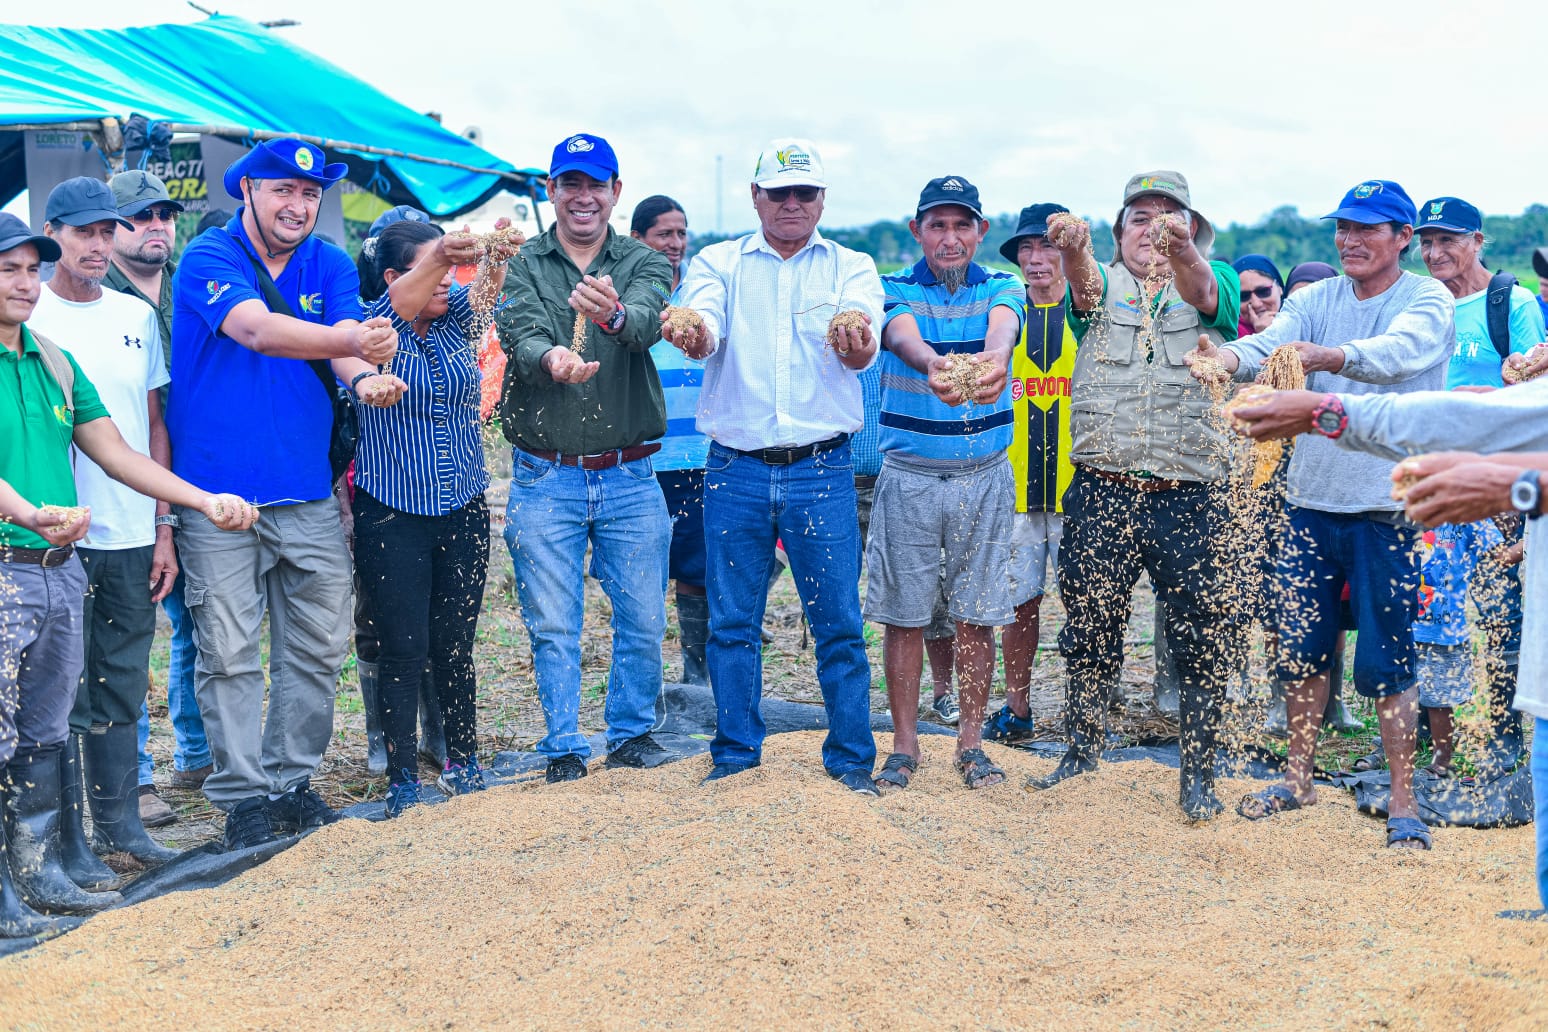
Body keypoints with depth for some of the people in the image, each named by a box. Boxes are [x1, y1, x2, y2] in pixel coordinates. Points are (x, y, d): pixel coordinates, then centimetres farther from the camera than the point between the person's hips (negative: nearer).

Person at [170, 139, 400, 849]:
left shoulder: (330, 266, 8)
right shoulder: (208, 259, -6)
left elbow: (345, 342, -8)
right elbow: (256, 328, -25)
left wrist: (364, 376, -33)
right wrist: (348, 342, -42)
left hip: (308, 495, 4)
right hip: (219, 496, -4)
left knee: (320, 645, 8)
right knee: (230, 652, 0)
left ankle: (290, 780, 24)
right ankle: (241, 793, 13)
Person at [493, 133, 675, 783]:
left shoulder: (643, 264, 4)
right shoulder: (522, 266, 3)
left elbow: (648, 323, -19)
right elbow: (520, 336, -16)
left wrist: (613, 313, -43)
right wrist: (551, 359, -40)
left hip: (630, 478, 1)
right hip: (545, 479, -1)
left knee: (643, 619, 8)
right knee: (552, 625, 5)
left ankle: (632, 732, 27)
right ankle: (564, 748, 19)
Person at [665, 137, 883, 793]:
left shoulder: (851, 268, 6)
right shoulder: (718, 263, 7)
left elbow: (862, 349, -13)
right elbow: (705, 330, -12)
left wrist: (855, 343, -38)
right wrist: (692, 336, -38)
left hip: (822, 469, 0)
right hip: (735, 468, 1)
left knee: (838, 621, 2)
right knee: (732, 622, 6)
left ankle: (851, 759, 16)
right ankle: (736, 756, 21)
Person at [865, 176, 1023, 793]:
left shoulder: (1001, 289, 3)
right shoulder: (895, 290, -1)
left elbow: (1003, 326, -22)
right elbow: (904, 335, -24)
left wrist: (992, 356, -48)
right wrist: (935, 364, -50)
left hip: (985, 477, 1)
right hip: (907, 476, -1)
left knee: (976, 615, 6)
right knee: (903, 614, 3)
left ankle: (971, 741, 19)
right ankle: (904, 743, 16)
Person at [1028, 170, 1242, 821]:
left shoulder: (1213, 282, 7)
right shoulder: (1104, 285, 10)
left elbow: (1201, 289, -17)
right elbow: (1084, 281, -15)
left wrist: (1181, 250, -42)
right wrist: (1072, 248, -40)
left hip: (1193, 497, -1)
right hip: (1101, 492, 1)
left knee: (1204, 639, 2)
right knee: (1089, 628, 11)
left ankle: (1197, 773, 15)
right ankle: (1083, 750, 28)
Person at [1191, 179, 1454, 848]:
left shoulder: (1427, 300, -6)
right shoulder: (1317, 299, 8)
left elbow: (1398, 352, -27)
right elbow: (1273, 341, -11)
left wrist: (1327, 356, -47)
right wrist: (1228, 357, -35)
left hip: (1386, 507, -4)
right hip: (1312, 498, 5)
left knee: (1387, 663, 0)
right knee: (1302, 650, 13)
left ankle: (1404, 802, 14)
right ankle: (1298, 779, 29)